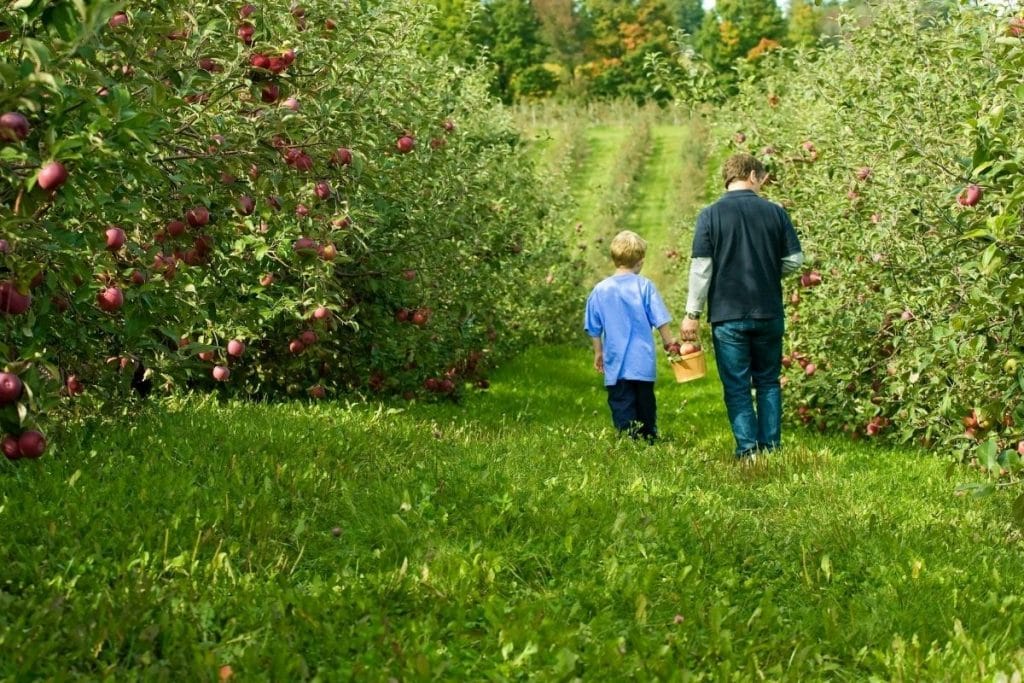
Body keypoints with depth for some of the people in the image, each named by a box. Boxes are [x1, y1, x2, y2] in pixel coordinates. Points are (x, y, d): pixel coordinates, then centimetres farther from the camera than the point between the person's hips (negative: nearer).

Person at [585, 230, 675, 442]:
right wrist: (671, 345, 9)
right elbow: (661, 321, -4)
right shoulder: (644, 286, -6)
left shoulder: (600, 290, -1)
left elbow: (594, 329, 7)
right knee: (645, 407, 15)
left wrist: (598, 353, 20)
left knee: (622, 411, 0)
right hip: (643, 362, 0)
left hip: (615, 363, 0)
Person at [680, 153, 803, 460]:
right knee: (768, 383, 15)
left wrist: (692, 313, -3)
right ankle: (770, 447, 13)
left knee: (737, 387, 4)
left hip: (727, 315, -2)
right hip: (769, 314, 2)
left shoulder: (710, 215, -6)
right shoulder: (775, 212, -1)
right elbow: (795, 260, 2)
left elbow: (701, 267, -9)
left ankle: (748, 450, 1)